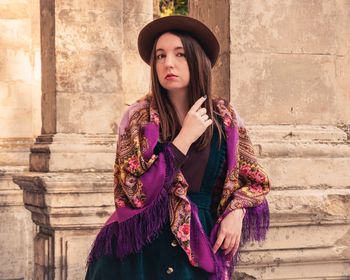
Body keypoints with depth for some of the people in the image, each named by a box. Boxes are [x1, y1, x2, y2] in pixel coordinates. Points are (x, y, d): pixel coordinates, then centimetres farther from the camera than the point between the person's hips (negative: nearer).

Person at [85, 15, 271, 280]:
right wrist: (185, 137, -19)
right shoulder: (138, 117, -7)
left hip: (200, 247, 2)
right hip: (142, 250, -2)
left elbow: (252, 178, 11)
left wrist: (235, 212, -9)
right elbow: (136, 191, -17)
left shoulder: (225, 117, 1)